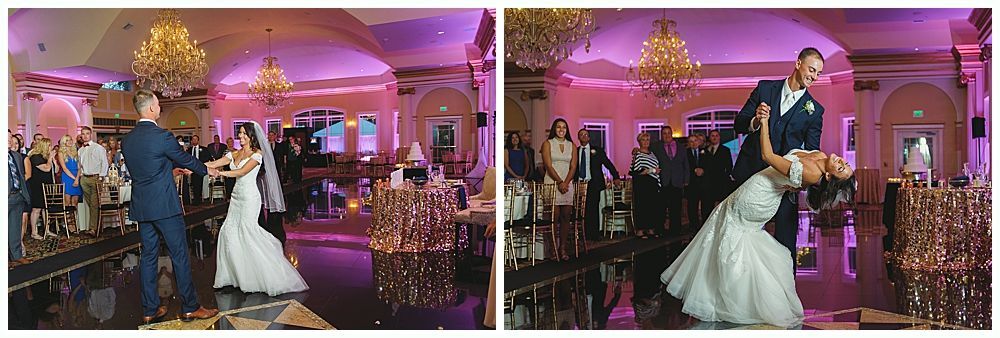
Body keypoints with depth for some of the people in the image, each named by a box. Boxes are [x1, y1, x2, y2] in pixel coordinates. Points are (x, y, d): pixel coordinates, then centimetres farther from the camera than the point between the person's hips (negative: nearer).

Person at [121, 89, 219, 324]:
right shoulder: (162, 136, -15)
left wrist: (175, 167, 35)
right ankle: (189, 308, 7)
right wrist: (207, 170, 17)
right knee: (179, 256, 0)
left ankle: (150, 309, 18)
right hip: (165, 206, -7)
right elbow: (185, 158, -2)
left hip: (141, 207, 7)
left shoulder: (127, 140, 7)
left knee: (148, 256, 12)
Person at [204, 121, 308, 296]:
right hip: (236, 196, 7)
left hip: (249, 197, -7)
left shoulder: (257, 154, -6)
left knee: (247, 229, -9)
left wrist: (218, 172, -27)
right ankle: (238, 274, 11)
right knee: (229, 231, 1)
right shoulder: (234, 154, 13)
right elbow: (214, 163, 3)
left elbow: (241, 172, -18)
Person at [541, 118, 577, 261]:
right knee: (554, 216, -8)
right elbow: (548, 166, -5)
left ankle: (563, 249, 3)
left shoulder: (572, 146, 13)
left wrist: (566, 183, -8)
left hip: (567, 184, 4)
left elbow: (573, 167, 7)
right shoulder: (547, 144, 4)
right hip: (552, 183, -3)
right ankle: (553, 248, -4)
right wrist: (560, 182, -13)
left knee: (566, 216, 0)